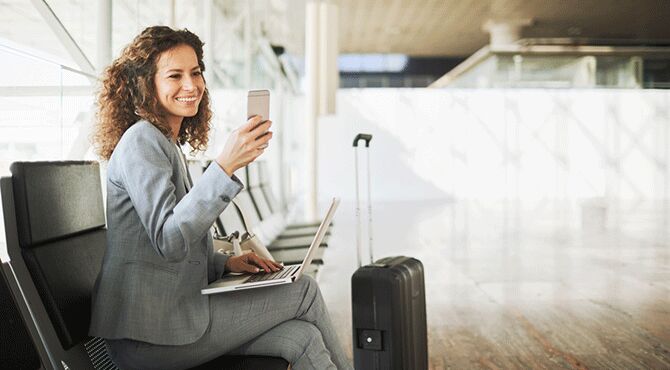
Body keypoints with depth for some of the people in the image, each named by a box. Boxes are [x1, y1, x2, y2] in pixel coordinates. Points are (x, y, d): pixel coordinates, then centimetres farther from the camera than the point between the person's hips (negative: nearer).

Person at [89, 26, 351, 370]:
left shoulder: (168, 144, 18)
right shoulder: (141, 140, -11)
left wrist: (225, 263, 5)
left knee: (302, 338, -7)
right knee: (305, 291, -4)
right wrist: (225, 166, -29)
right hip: (150, 333, -8)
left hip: (174, 312, 8)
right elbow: (169, 241, -24)